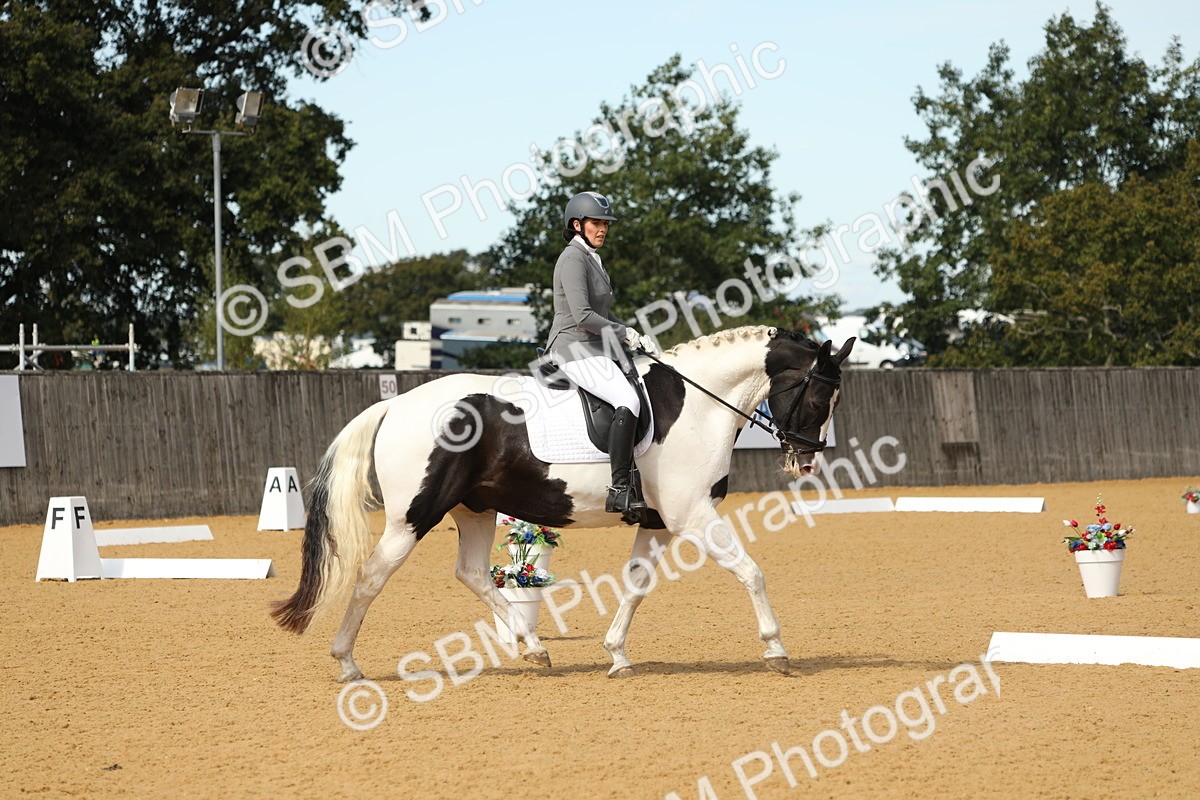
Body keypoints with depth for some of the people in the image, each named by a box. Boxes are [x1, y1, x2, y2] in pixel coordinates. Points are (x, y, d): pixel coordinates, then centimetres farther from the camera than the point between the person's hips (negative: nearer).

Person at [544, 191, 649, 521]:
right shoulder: (573, 258, -12)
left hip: (597, 350, 11)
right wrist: (623, 334, -11)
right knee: (628, 401, -27)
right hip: (574, 348, -11)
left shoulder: (592, 259, 19)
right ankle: (620, 490, -30)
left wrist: (632, 335, 10)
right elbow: (583, 316, -22)